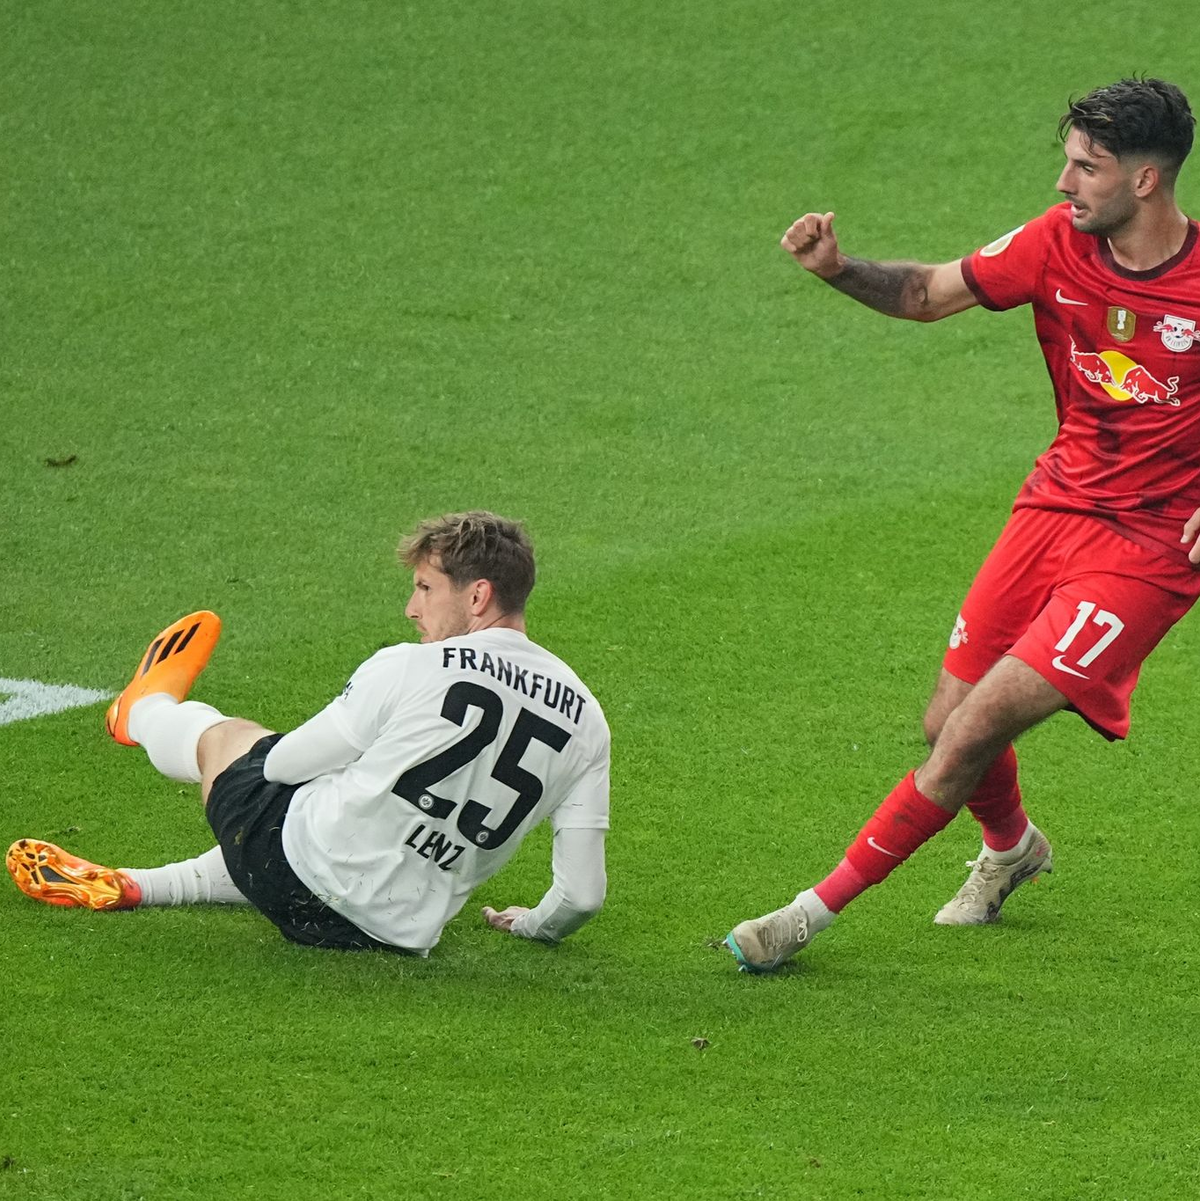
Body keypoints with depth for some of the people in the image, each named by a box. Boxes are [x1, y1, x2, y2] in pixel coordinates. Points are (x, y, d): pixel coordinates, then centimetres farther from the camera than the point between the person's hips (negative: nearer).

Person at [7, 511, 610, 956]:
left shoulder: (407, 670, -18)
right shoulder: (586, 719, -5)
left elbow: (285, 764, -6)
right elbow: (583, 894, -4)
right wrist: (536, 924, 19)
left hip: (306, 867, -4)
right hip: (404, 932, 4)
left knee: (223, 735, 28)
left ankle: (145, 712, 60)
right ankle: (126, 888, 46)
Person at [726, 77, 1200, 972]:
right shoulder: (1058, 243, -5)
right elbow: (928, 294, 4)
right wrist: (841, 270, -15)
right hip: (1056, 504, 6)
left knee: (977, 729, -13)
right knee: (948, 724, 9)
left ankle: (823, 906, -2)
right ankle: (1010, 848, 43)